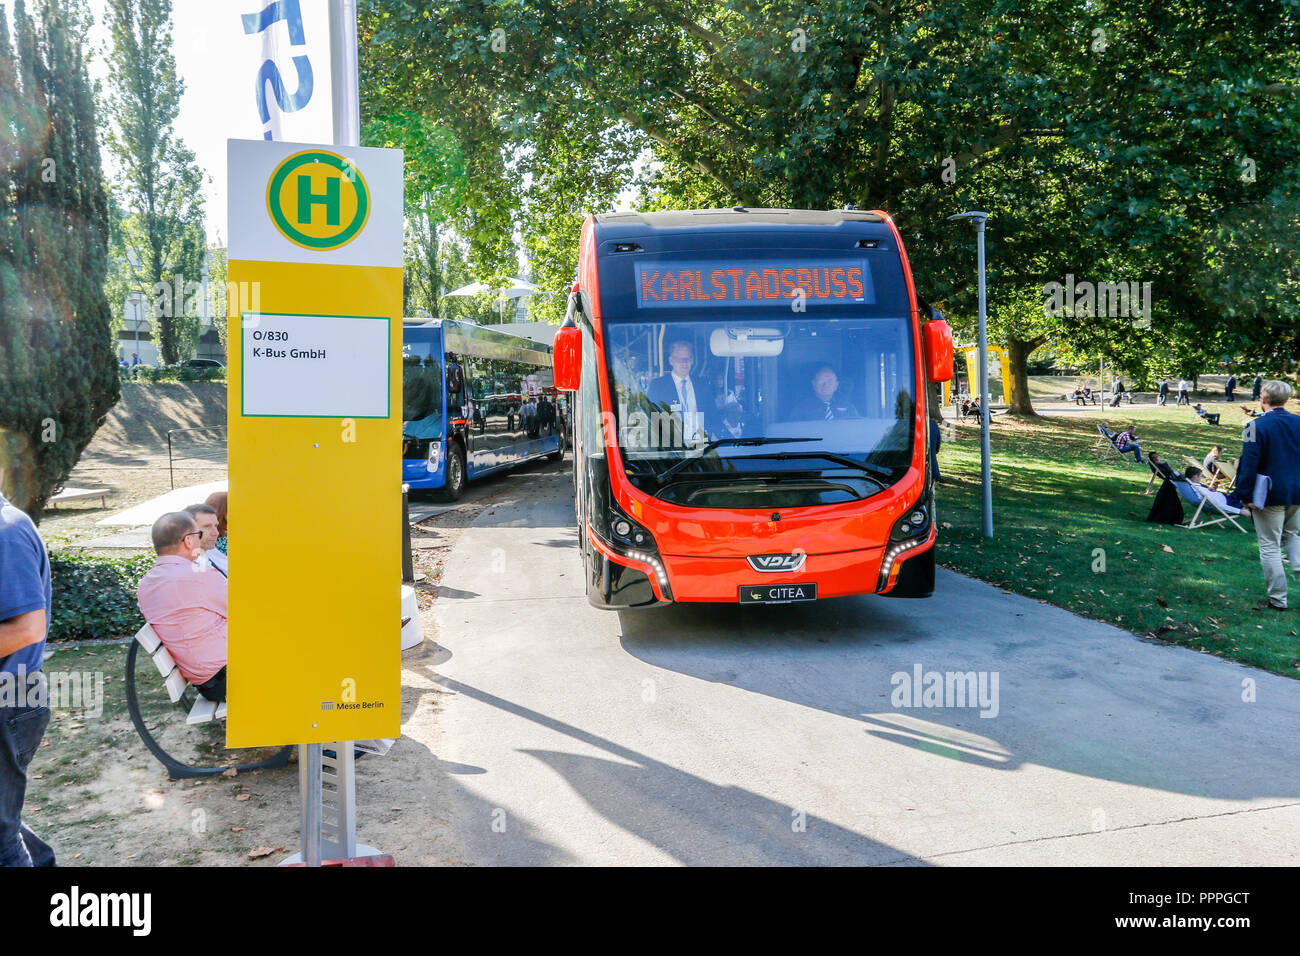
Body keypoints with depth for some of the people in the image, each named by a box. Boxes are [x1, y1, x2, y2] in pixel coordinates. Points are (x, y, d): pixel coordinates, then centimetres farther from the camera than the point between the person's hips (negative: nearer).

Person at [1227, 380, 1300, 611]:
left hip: (1270, 496, -5)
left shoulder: (1257, 426, -13)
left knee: (1270, 546, 3)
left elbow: (1248, 465, -15)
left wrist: (1245, 496, -9)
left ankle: (1277, 599, 7)